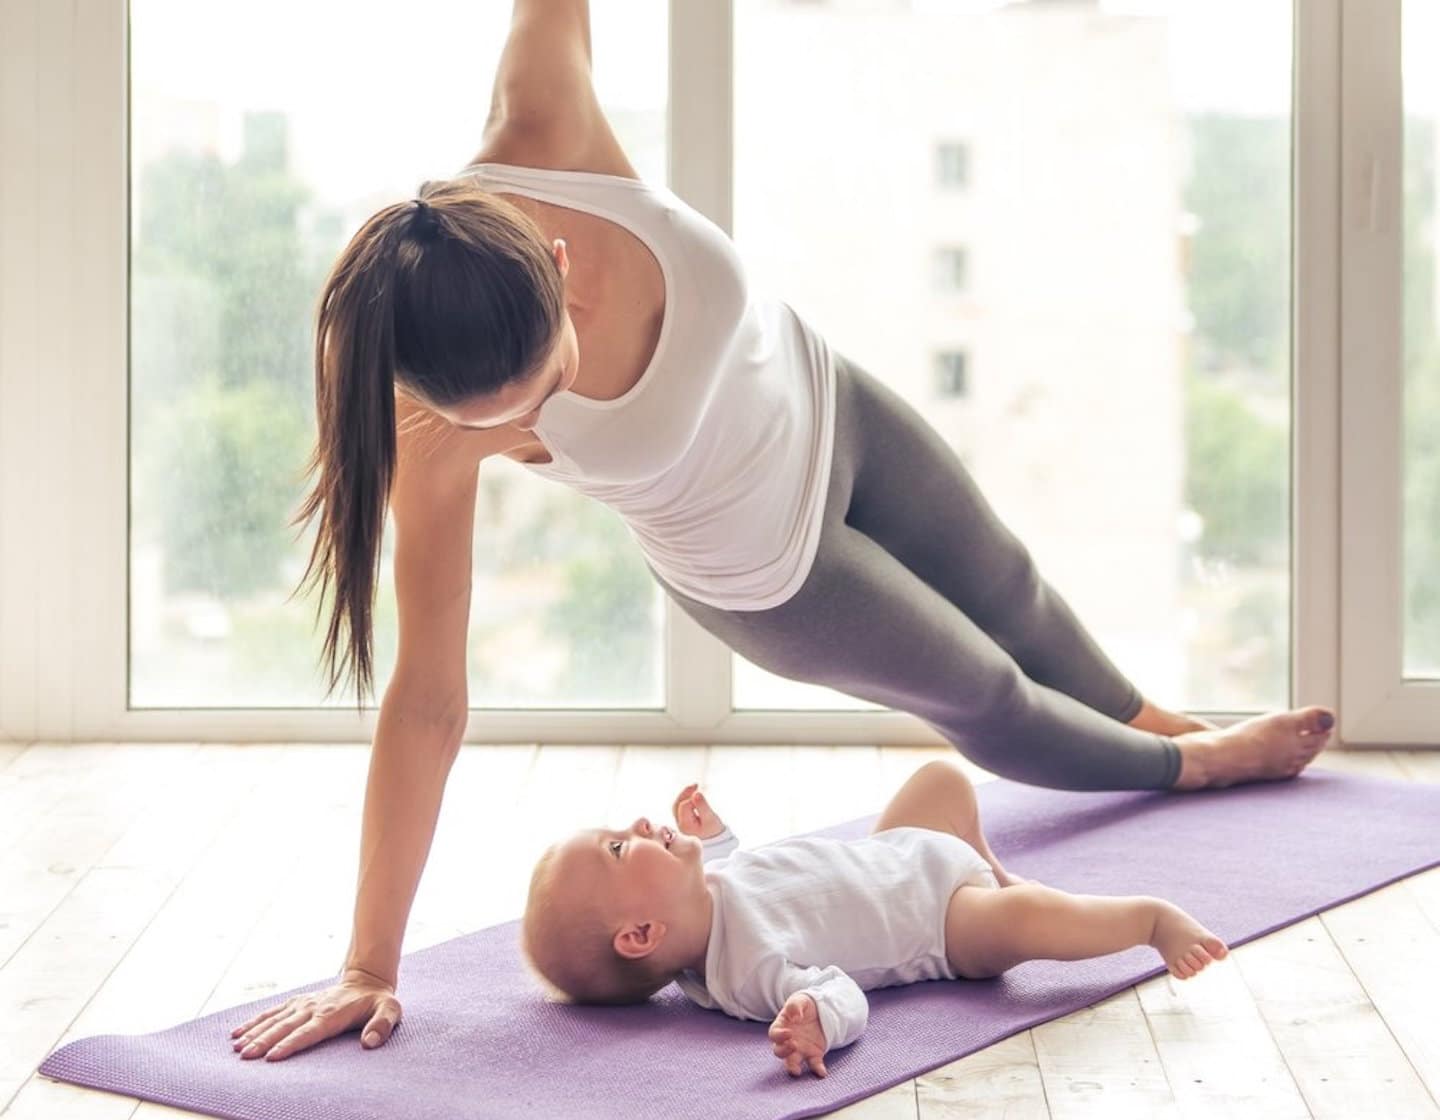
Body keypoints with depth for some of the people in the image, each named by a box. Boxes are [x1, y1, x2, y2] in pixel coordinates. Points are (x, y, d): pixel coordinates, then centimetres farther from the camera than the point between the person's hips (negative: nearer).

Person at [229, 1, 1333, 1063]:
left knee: (1010, 594, 31)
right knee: (986, 699, 21)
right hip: (767, 572, -3)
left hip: (828, 406, 3)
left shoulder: (546, 144, -39)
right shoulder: (435, 438, -41)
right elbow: (428, 700, -37)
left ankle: (1155, 720, 66)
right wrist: (369, 969, -35)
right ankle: (1194, 763, 55)